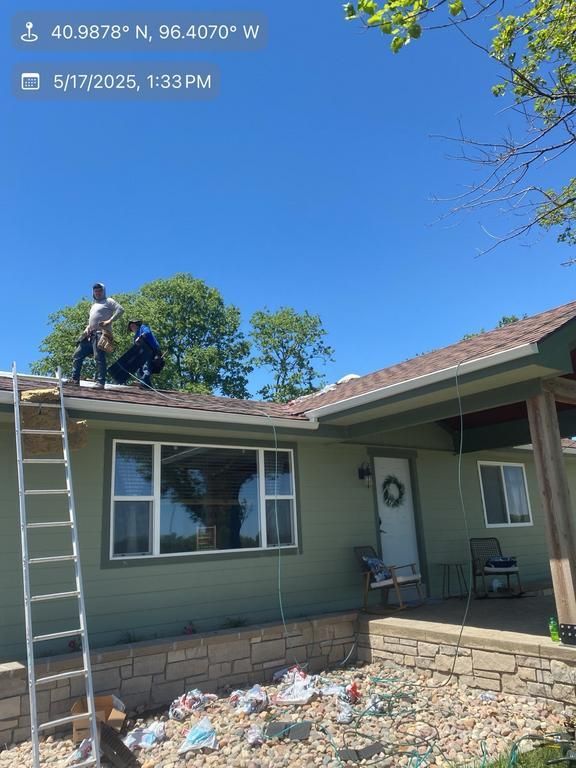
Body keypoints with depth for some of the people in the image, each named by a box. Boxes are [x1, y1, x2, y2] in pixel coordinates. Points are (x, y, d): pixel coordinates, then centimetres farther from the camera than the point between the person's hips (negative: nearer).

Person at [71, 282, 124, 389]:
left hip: (101, 334, -9)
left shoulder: (108, 301, 5)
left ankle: (100, 383, -17)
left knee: (99, 358, -15)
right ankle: (75, 380, 7)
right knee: (77, 355, 4)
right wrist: (87, 328, 13)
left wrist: (109, 321, -17)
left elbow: (120, 310, -10)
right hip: (90, 335, 9)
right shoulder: (93, 305, 29)